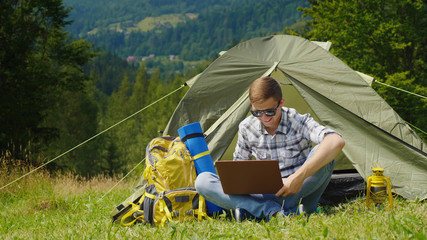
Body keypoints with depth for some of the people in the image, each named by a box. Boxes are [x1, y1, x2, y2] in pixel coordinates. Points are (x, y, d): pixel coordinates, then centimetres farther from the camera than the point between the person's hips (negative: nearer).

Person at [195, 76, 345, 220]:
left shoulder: (299, 122, -14)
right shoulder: (247, 128, -2)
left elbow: (336, 142, -33)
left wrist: (300, 176, -41)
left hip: (298, 192, -3)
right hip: (263, 195, 3)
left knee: (325, 152, -31)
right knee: (202, 181, -19)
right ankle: (271, 210, -35)